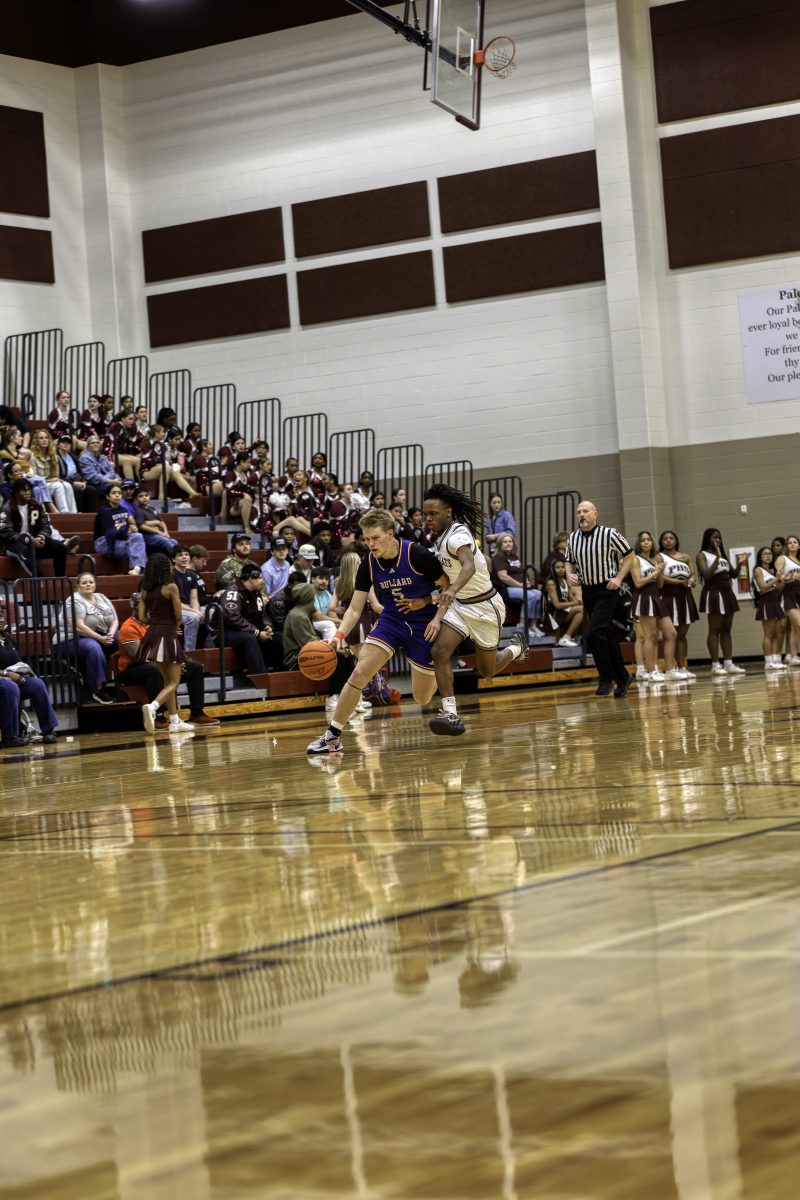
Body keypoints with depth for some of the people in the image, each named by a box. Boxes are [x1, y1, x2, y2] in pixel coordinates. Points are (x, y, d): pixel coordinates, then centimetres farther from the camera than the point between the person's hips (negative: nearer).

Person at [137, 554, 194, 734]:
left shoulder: (145, 592, 7)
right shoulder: (171, 587, -9)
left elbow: (142, 618, 4)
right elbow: (178, 615, -8)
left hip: (153, 635, 6)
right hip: (167, 636, -6)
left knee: (167, 681, 16)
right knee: (173, 682, -3)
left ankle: (175, 721, 16)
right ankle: (152, 706, -28)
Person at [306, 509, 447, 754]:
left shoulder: (418, 556, -20)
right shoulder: (369, 564, -8)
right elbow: (355, 609, -5)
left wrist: (425, 602, -22)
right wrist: (339, 635, -21)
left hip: (423, 624, -3)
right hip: (391, 621, 3)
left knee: (422, 698, 5)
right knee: (360, 672, -18)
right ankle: (332, 736, -11)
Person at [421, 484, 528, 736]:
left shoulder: (458, 534, -24)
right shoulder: (440, 540, 4)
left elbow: (469, 566, -44)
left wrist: (452, 590, -61)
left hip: (485, 606, -7)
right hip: (459, 604, 7)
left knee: (487, 671, 8)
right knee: (439, 650, -19)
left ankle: (515, 648, 40)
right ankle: (451, 714, -20)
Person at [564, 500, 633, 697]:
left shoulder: (609, 533, -10)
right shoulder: (572, 538, 4)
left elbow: (629, 555, -2)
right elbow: (569, 562, 19)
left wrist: (619, 578, -11)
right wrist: (570, 575, -2)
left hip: (606, 590, -6)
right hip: (587, 590, 6)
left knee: (595, 633, -18)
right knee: (607, 636, 11)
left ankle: (606, 679, -7)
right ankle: (622, 677, 22)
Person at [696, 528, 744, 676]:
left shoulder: (722, 555, 18)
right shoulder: (702, 555, -4)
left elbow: (733, 574, 17)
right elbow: (706, 575, -17)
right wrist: (717, 558, -21)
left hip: (727, 593, 7)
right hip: (713, 594, -7)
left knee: (726, 630, 6)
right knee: (714, 630, -7)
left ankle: (729, 663, 6)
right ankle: (715, 665, -7)